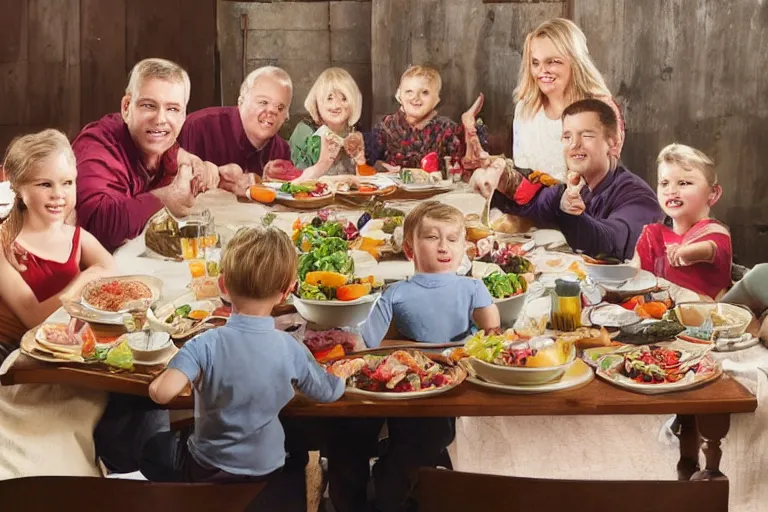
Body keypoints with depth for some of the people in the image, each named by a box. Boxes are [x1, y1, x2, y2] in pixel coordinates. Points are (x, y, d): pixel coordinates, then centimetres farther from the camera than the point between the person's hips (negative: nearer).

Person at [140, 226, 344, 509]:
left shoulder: (205, 345, -25)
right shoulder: (292, 349, -17)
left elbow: (162, 393, -33)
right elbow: (329, 392, -4)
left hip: (209, 470, -1)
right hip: (270, 472, 1)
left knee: (153, 447, 28)